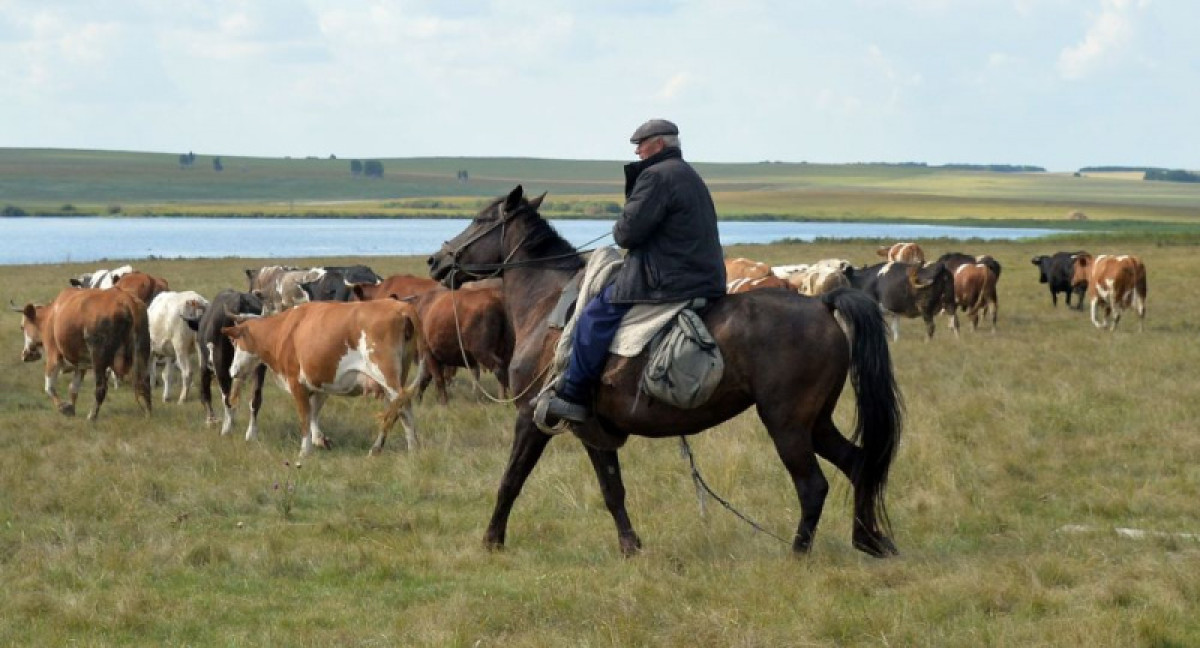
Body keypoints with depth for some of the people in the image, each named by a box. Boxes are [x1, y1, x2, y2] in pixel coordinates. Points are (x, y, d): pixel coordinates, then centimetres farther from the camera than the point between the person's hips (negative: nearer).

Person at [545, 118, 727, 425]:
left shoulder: (657, 176, -13)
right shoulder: (690, 177, 21)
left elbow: (628, 231, -17)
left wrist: (618, 232, 5)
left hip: (667, 282, -11)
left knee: (594, 318, -6)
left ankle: (572, 397, -5)